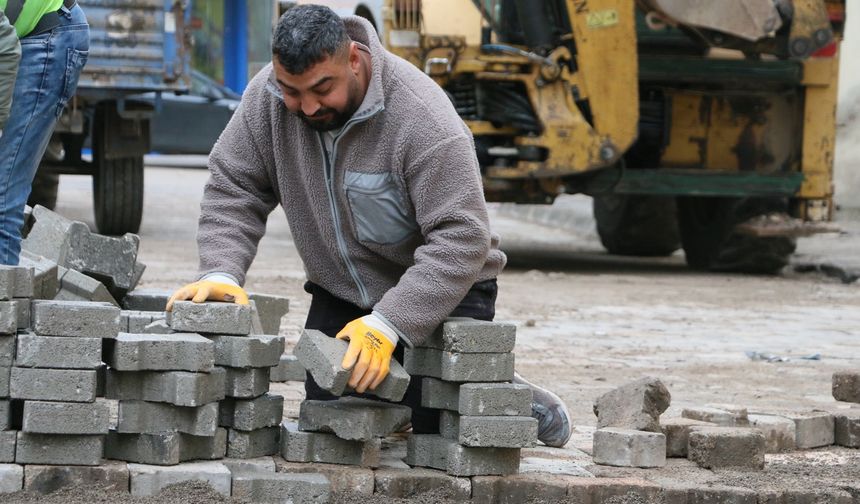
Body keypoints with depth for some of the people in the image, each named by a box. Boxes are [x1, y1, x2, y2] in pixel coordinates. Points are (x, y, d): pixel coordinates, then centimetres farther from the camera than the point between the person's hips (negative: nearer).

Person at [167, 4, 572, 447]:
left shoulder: (422, 118, -31)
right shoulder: (267, 98, -14)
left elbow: (459, 239, -32)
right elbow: (233, 188, -7)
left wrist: (386, 325, -39)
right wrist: (220, 274, -25)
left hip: (443, 293, -5)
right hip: (340, 291, 5)